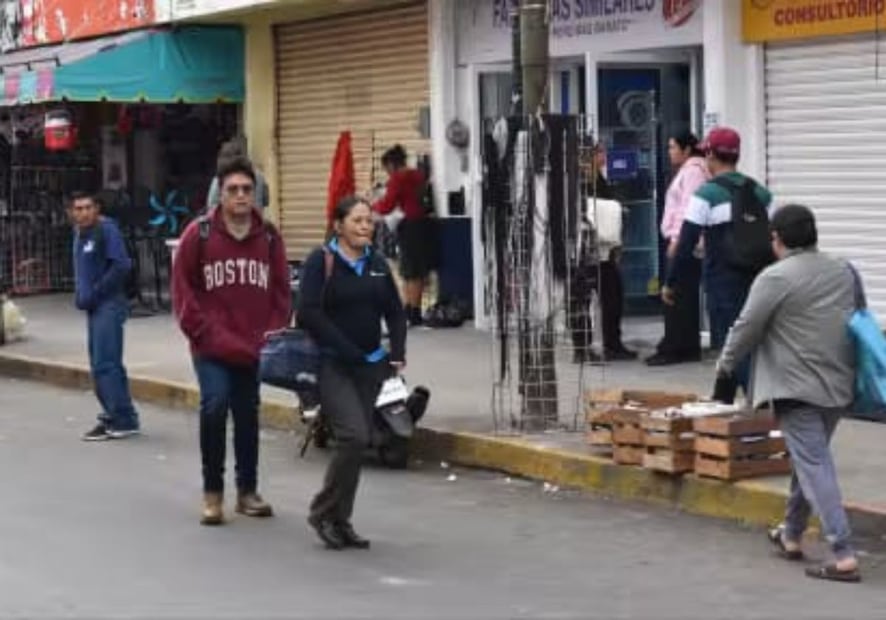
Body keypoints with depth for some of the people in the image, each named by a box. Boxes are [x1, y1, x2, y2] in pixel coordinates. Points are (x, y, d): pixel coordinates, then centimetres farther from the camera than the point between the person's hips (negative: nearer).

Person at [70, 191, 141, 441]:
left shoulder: (107, 230, -11)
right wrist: (81, 294, 8)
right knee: (102, 365, 12)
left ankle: (122, 419, -8)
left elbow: (122, 266, -19)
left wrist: (94, 293, -17)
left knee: (105, 364, -11)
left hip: (109, 305, -9)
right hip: (94, 308, 9)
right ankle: (115, 417, 19)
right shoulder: (79, 234, 15)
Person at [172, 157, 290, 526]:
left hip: (254, 348, 3)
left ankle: (247, 491, 25)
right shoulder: (199, 234, -5)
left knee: (248, 415, 11)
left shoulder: (269, 237, 3)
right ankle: (213, 492, -2)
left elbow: (281, 291, 9)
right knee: (215, 406, -17)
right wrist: (202, 331, -8)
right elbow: (183, 289, -2)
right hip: (212, 347, -3)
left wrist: (273, 335, 0)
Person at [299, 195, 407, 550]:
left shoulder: (378, 265, 12)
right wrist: (350, 352, -18)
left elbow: (395, 313, 15)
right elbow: (309, 314, -15)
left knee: (359, 441, 7)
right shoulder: (321, 261, -6)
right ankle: (324, 513, -1)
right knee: (354, 435, -18)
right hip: (332, 365, -6)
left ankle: (340, 521, 18)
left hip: (369, 366, 6)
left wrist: (398, 353, -3)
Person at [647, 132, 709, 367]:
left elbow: (688, 208, -18)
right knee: (685, 297, 10)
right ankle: (688, 347, 13)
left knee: (678, 297, -9)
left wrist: (677, 238, -20)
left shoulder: (693, 171, -9)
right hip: (681, 242, 10)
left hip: (685, 243, -10)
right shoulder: (686, 171, 22)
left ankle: (673, 348, -9)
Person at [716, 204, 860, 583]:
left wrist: (725, 364, 11)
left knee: (814, 467, -8)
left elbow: (746, 329, -7)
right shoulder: (843, 272, 10)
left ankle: (843, 557, -14)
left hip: (797, 388, -7)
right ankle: (791, 536, 34)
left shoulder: (775, 278, -12)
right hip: (839, 385, 8)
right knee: (808, 459, 21)